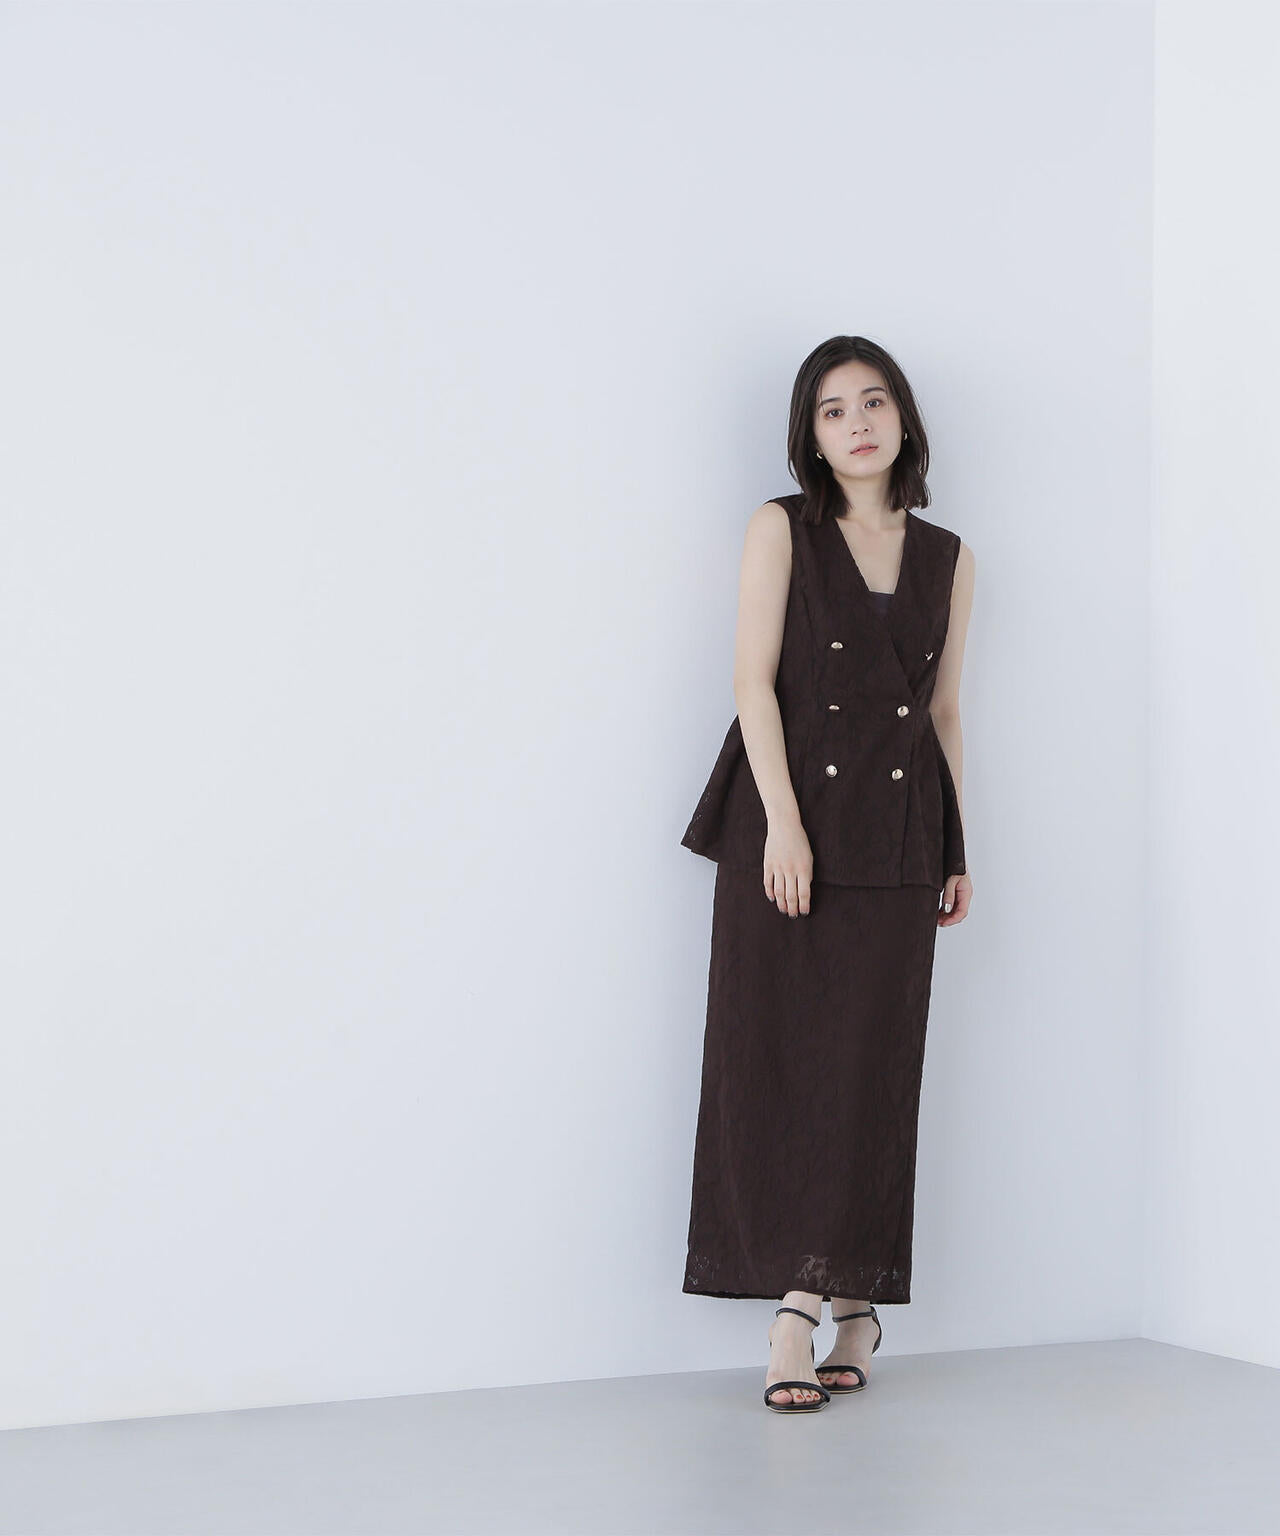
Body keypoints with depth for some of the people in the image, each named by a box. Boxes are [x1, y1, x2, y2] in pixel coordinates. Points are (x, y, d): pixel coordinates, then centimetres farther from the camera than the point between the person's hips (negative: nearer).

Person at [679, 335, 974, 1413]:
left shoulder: (947, 558, 13)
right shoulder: (782, 529, 3)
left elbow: (946, 710, 16)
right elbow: (755, 683, -4)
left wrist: (959, 852, 12)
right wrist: (784, 823, -15)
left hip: (897, 838, 3)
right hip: (790, 813, -2)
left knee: (872, 1066, 1)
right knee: (775, 1058, -4)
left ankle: (836, 1294, 9)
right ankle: (807, 1300, 1)